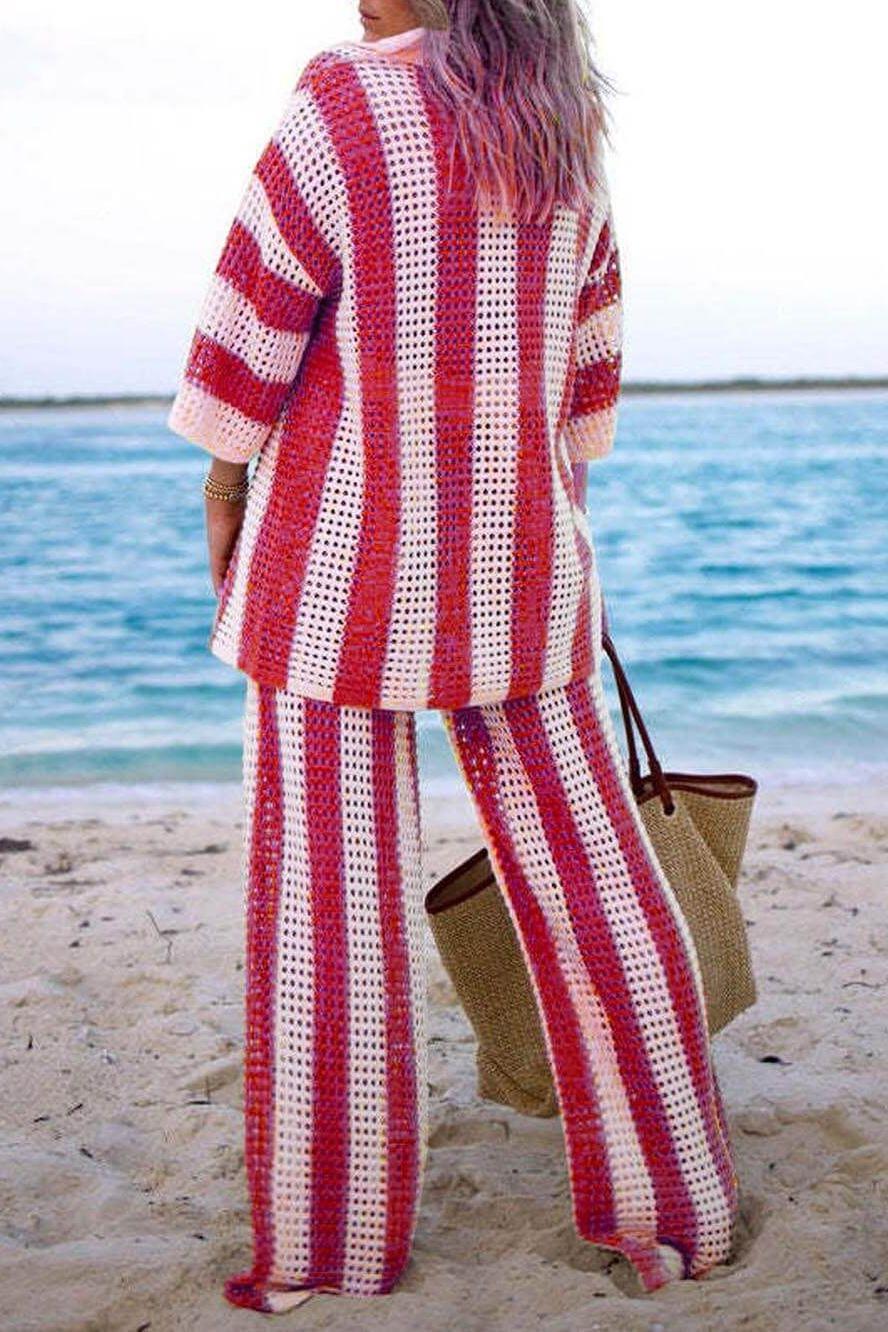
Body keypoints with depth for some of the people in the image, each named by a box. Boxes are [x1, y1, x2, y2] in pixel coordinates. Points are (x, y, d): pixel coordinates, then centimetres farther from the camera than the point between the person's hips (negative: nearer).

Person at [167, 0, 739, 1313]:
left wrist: (224, 487, 5)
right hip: (514, 567, 5)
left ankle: (326, 1236, 12)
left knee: (330, 901, 2)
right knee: (589, 875, 9)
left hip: (338, 567, -4)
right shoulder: (565, 132, 8)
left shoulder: (338, 114, -10)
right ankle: (670, 1206, 19)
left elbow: (250, 335, -9)